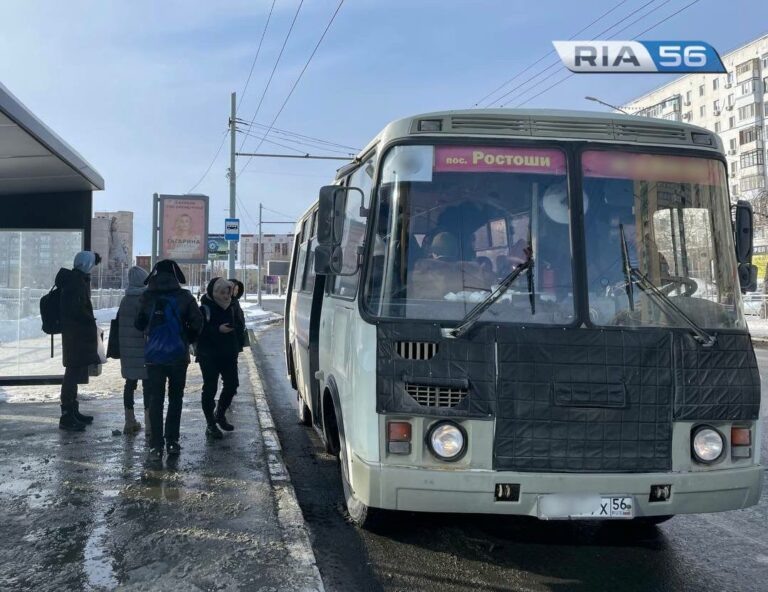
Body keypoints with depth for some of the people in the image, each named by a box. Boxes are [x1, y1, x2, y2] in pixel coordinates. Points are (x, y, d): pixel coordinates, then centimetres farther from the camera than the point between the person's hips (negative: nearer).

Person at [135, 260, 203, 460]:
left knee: (155, 400, 4)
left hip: (154, 355, 1)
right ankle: (172, 442, 12)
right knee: (175, 399, 12)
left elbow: (139, 324, 5)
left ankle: (156, 446, -1)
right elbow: (197, 323, -8)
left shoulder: (147, 298, -1)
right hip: (178, 356, -1)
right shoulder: (184, 297, -6)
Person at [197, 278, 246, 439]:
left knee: (232, 384, 9)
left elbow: (240, 325, 14)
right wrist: (218, 330, -26)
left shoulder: (233, 305, 4)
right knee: (210, 389, -1)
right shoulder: (205, 308, -12)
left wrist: (238, 345, 2)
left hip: (229, 353, 6)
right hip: (209, 355, -5)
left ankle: (220, 414, 32)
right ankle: (210, 424, 9)